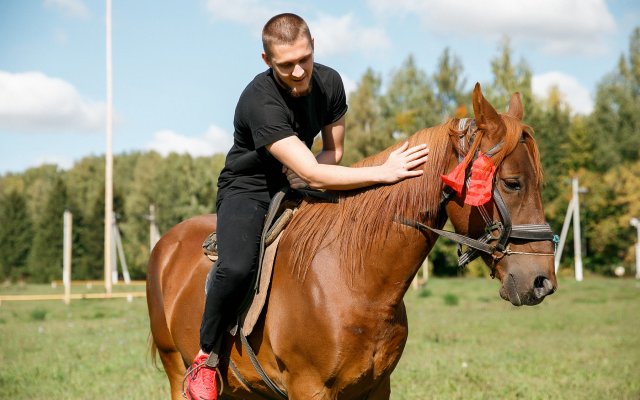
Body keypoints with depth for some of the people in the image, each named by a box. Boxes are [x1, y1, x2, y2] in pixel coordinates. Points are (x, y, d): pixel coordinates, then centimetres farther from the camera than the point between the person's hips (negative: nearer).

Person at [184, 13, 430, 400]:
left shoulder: (329, 82, -8)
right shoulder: (260, 101, -30)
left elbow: (334, 152, 4)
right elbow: (313, 174, -36)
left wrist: (301, 174, -18)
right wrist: (384, 172, -40)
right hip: (248, 191, -7)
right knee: (237, 269, -34)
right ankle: (206, 358, -11)